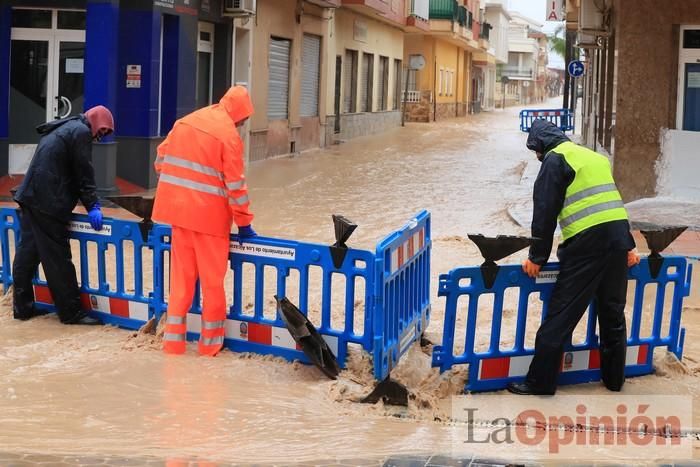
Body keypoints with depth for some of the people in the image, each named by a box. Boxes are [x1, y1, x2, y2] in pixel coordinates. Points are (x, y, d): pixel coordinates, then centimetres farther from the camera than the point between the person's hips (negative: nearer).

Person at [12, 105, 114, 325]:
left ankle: (22, 306, 17)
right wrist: (92, 206, -7)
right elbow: (84, 172, -10)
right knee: (58, 257, -6)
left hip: (30, 196, 10)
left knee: (27, 251, 12)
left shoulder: (63, 129, 24)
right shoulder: (81, 131, -6)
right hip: (47, 201, -10)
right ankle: (71, 311, -2)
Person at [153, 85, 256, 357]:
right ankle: (211, 344, 14)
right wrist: (244, 223, -3)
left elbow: (162, 157, 12)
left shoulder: (186, 121, 7)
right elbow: (235, 184, -12)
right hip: (208, 215, -6)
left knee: (181, 277, 13)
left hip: (179, 210, 6)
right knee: (212, 280, 6)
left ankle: (173, 341, 14)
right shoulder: (228, 135, -12)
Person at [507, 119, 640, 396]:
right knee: (613, 313, 18)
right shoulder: (596, 157, 24)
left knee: (560, 316, -3)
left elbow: (545, 212, -5)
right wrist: (628, 246, 29)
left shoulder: (555, 159, 0)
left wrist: (537, 257, 0)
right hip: (618, 237, 8)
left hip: (587, 241, -8)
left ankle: (540, 383, -1)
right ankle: (614, 378, 28)